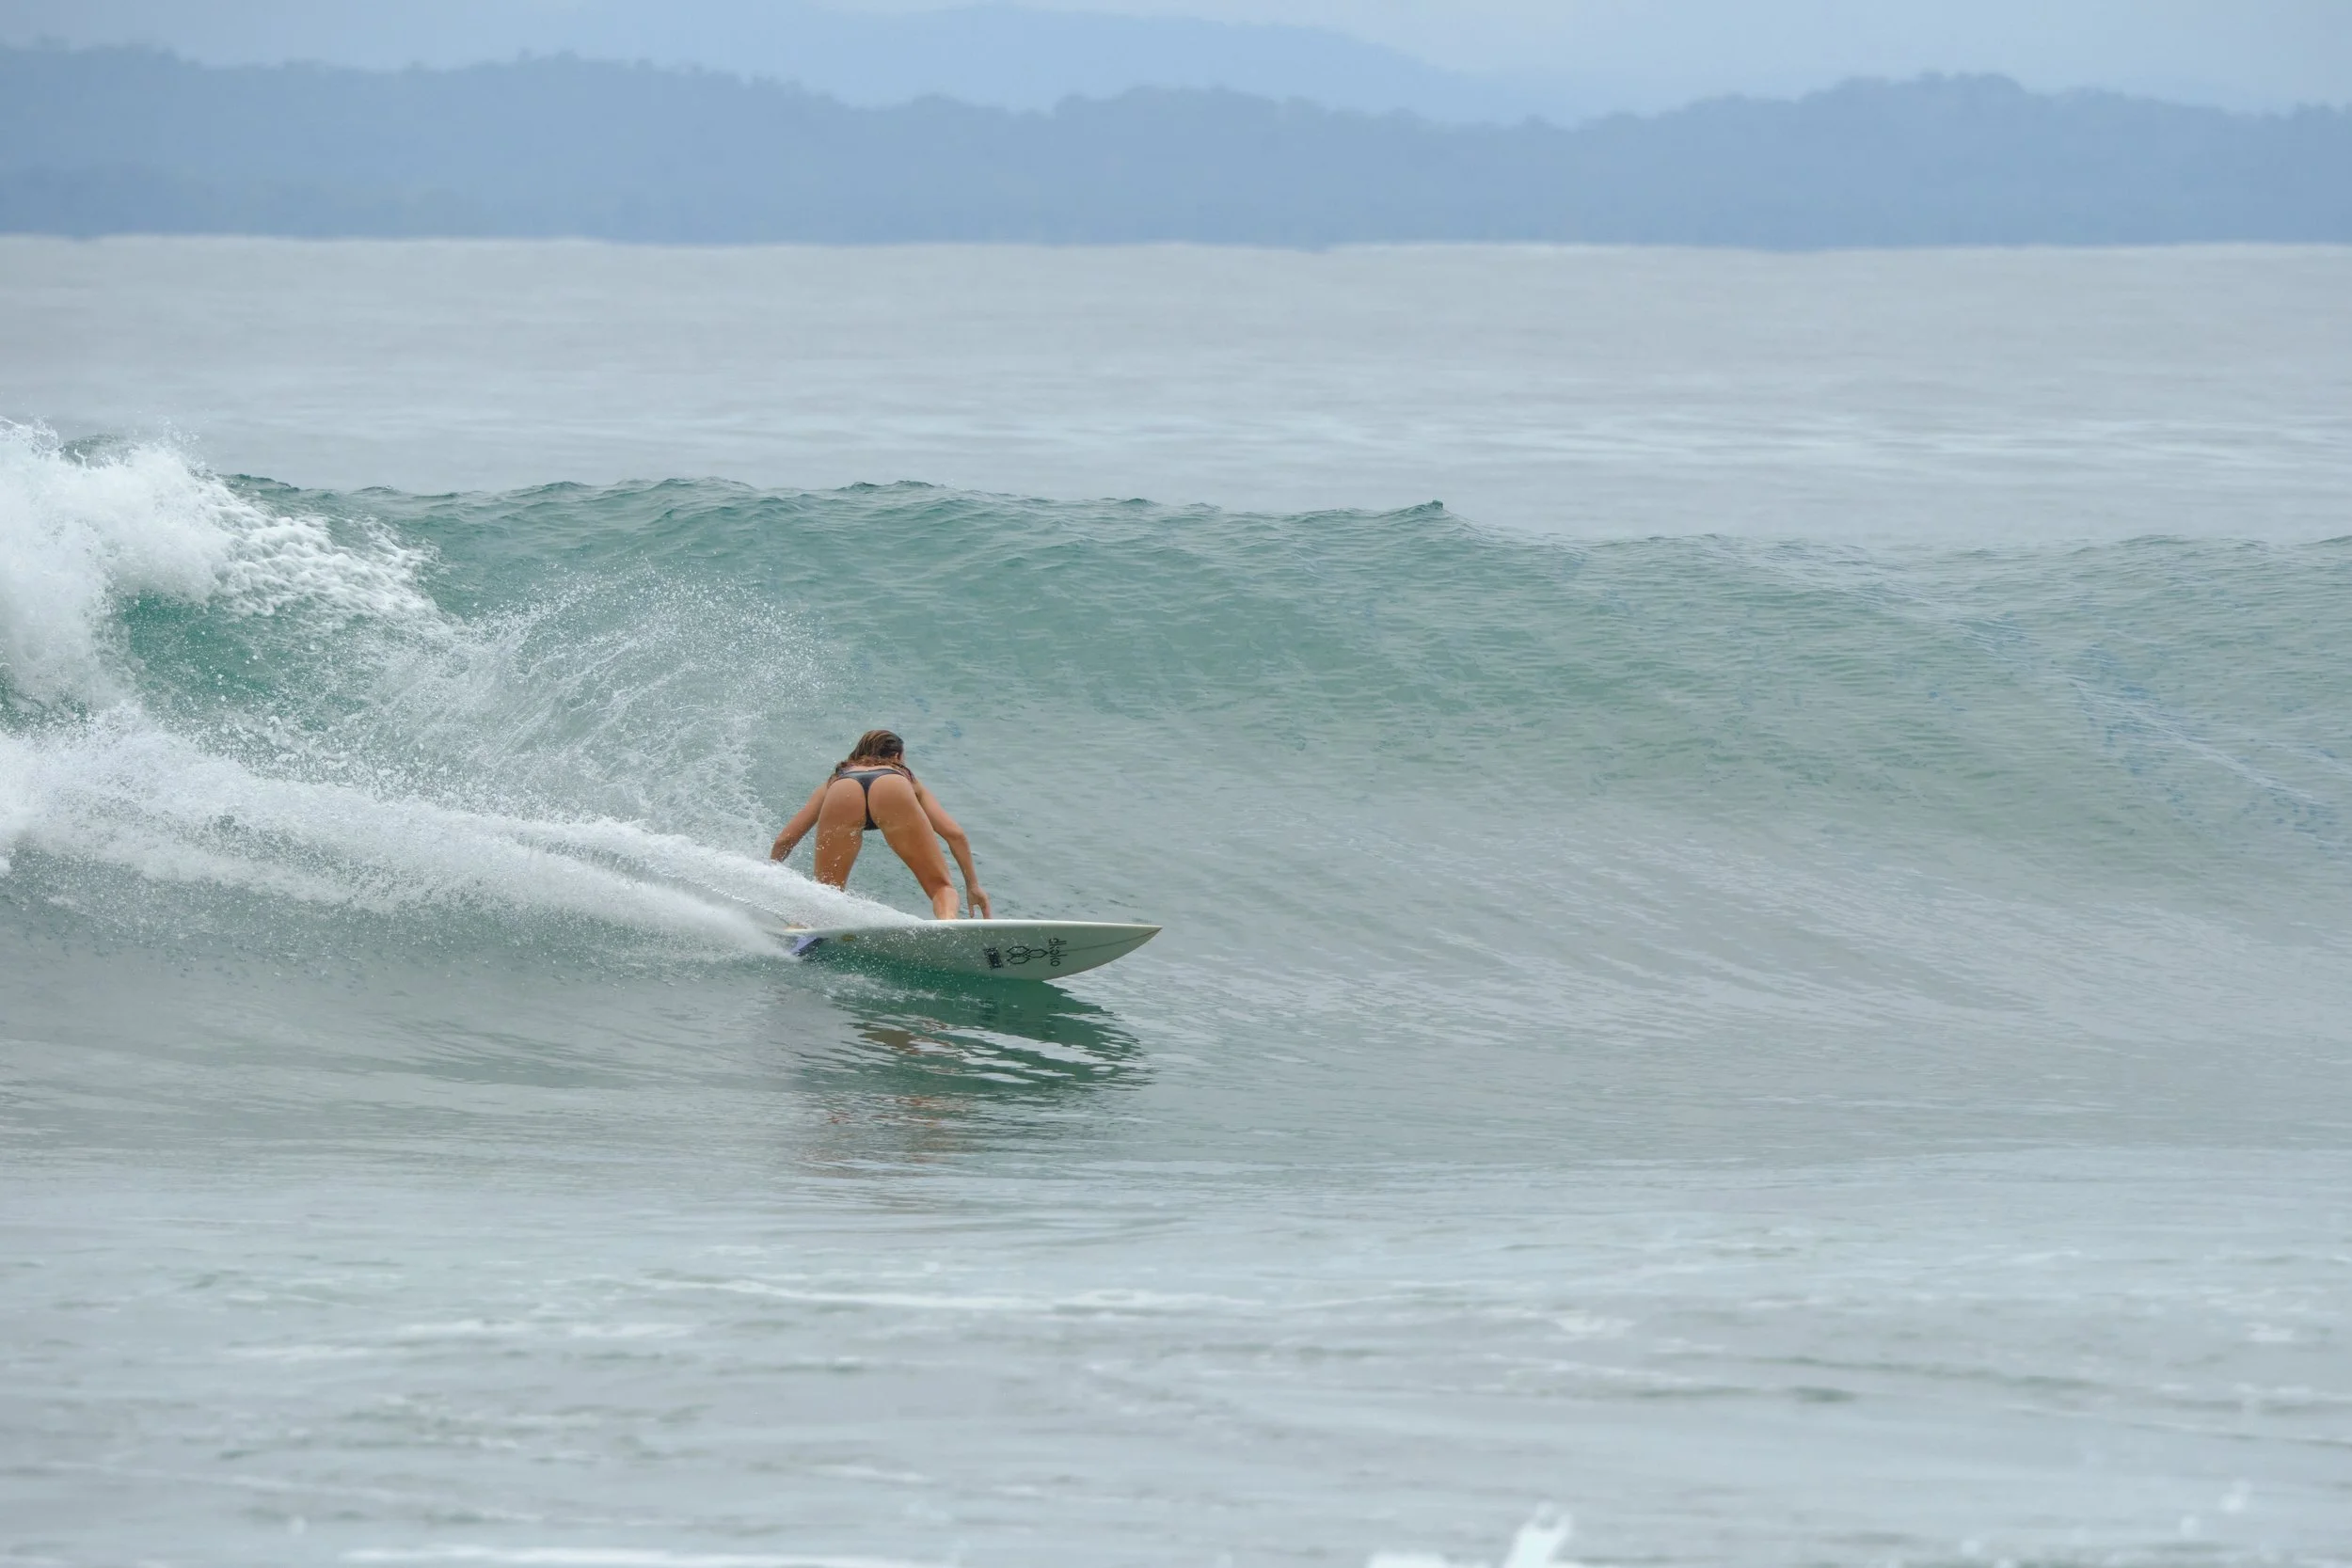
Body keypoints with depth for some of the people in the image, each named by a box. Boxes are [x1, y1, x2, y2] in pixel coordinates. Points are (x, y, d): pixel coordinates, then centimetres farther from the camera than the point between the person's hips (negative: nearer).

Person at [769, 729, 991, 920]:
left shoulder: (835, 781, 45)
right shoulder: (907, 779, 42)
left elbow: (785, 839, 41)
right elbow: (954, 833, 30)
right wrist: (973, 885, 36)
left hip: (843, 795, 1)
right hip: (892, 793, -1)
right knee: (940, 887, 3)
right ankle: (947, 921, -32)